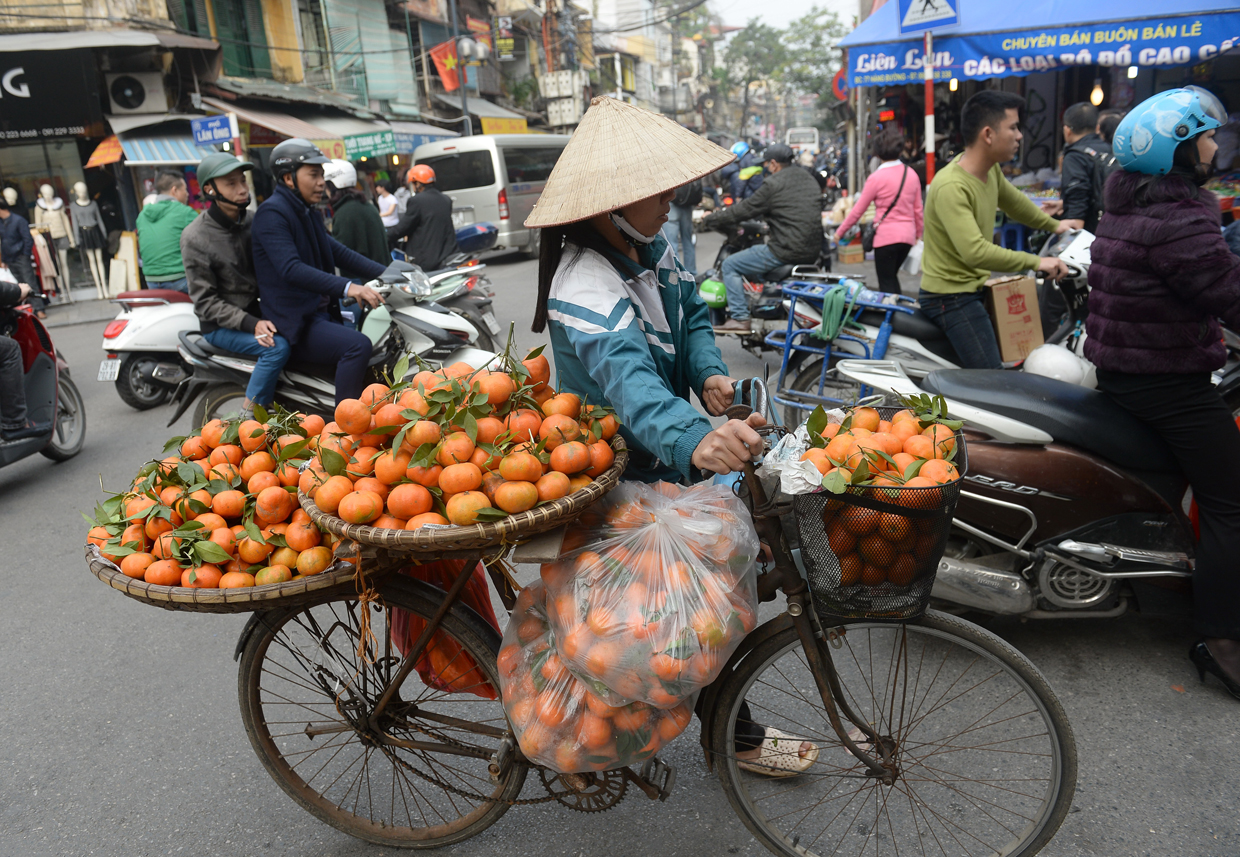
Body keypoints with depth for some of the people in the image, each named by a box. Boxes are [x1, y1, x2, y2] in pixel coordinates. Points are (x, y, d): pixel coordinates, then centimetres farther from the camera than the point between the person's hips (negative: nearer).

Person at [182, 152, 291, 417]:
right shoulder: (195, 238, -13)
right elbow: (205, 301, -14)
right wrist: (250, 324, -27)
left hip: (258, 312, 6)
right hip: (220, 325, -6)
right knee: (277, 346, -29)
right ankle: (247, 422, -20)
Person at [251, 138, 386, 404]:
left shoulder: (307, 212, 18)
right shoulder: (272, 213, -12)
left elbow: (337, 252, 15)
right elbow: (291, 269, -26)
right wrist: (347, 288, -37)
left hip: (321, 313, 9)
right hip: (294, 324, -9)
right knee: (358, 345, -29)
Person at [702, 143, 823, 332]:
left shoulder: (774, 183, -10)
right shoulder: (809, 179, 16)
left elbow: (746, 209, -6)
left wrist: (711, 219, 6)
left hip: (786, 250, -9)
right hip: (813, 253, 9)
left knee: (730, 265, 3)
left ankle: (740, 318, -4)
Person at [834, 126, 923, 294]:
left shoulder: (877, 177, -10)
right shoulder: (911, 174, 4)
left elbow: (857, 211, -5)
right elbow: (918, 209, 8)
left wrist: (839, 232, 5)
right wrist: (918, 235, 21)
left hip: (887, 236, -6)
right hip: (908, 236, 6)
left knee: (886, 283, 3)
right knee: (892, 276, 23)